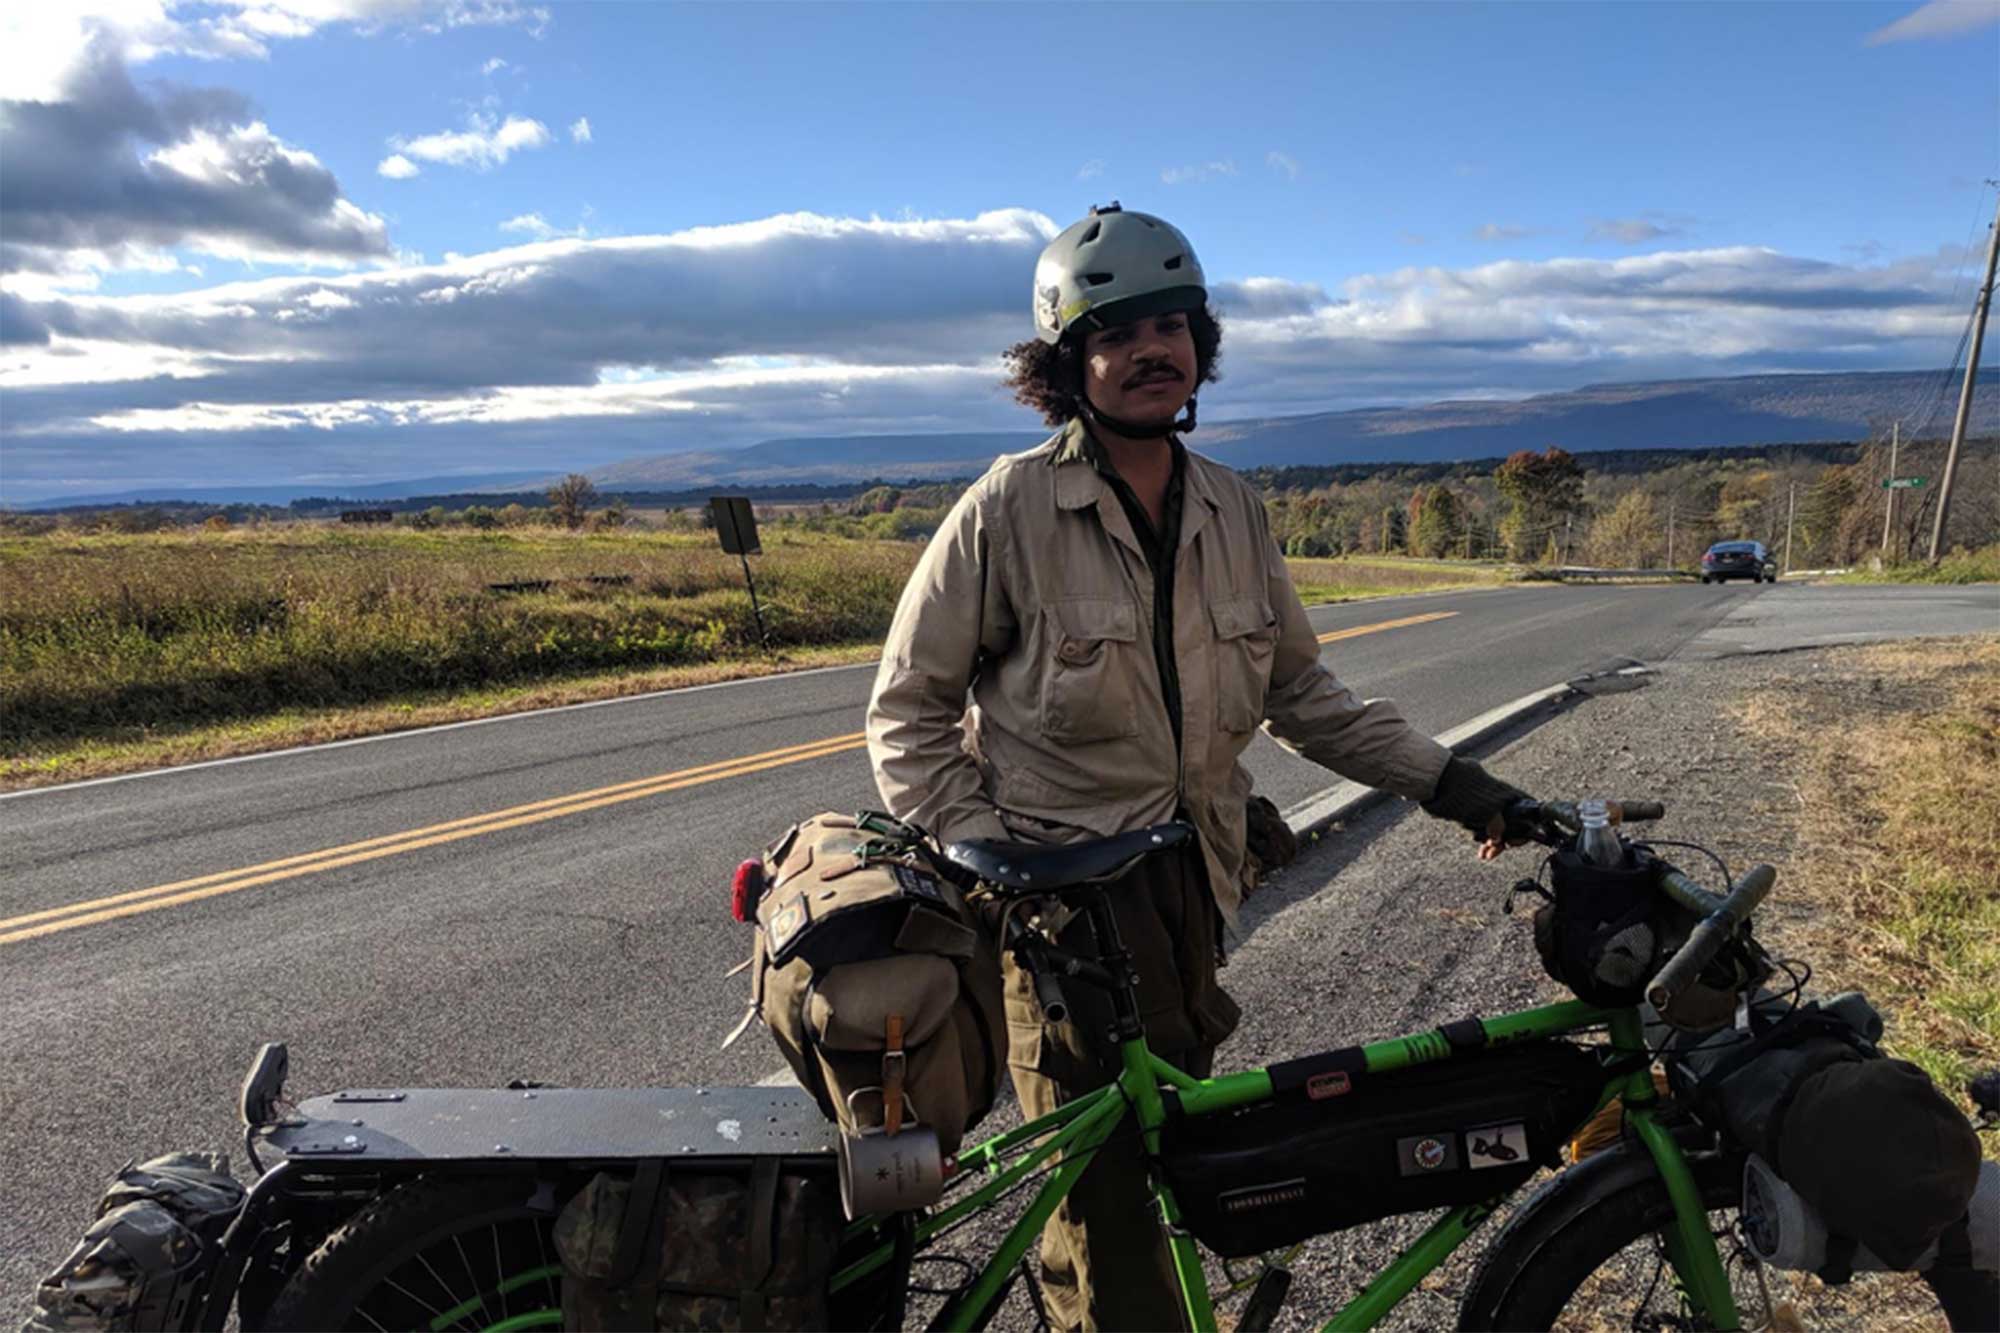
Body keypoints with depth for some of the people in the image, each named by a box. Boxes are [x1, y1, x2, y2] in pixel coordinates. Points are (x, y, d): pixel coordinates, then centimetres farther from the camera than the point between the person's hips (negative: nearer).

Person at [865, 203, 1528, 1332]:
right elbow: (908, 710, -7)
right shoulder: (1011, 508, -12)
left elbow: (1299, 690, 12)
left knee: (1169, 1150, 16)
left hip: (1193, 886, 5)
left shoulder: (1234, 511, 4)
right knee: (1106, 1205, -1)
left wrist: (1443, 779, 4)